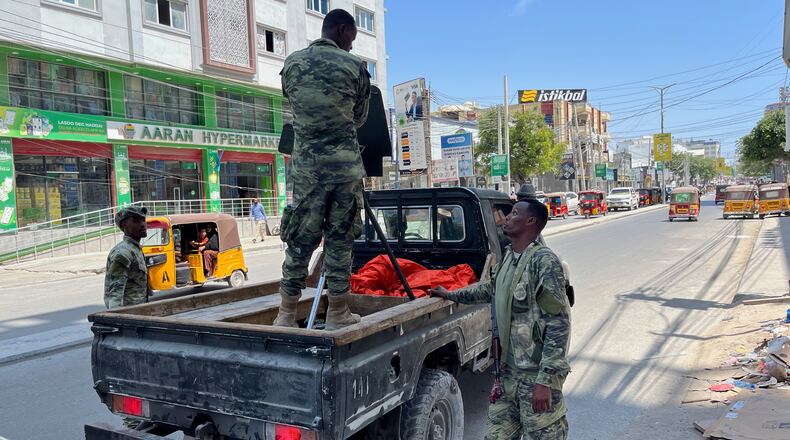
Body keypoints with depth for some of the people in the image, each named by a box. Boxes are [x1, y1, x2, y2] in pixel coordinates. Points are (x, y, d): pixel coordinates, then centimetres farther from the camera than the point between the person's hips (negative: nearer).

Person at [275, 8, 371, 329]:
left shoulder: (292, 63, 7)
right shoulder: (355, 66, 0)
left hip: (306, 164, 2)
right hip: (346, 164, -2)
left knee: (300, 241, 8)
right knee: (340, 239, 6)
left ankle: (287, 315, 12)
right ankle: (337, 314, 14)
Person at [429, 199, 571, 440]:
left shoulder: (544, 261, -17)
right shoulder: (508, 257, 9)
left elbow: (559, 323, -20)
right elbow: (490, 288, 29)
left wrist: (545, 380, -22)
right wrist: (451, 295, 33)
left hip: (536, 375, -8)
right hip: (509, 371, 8)